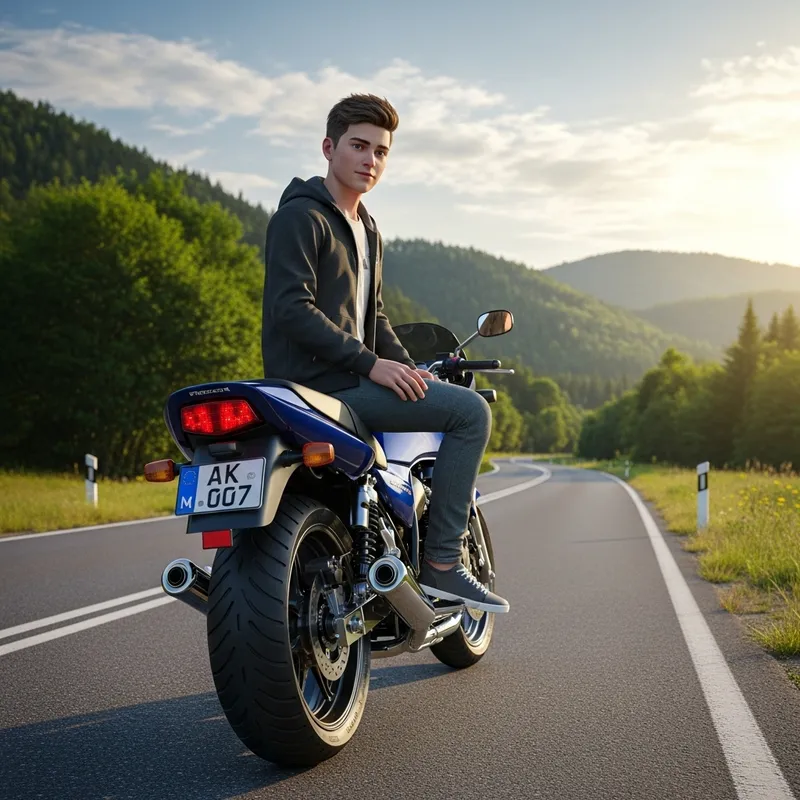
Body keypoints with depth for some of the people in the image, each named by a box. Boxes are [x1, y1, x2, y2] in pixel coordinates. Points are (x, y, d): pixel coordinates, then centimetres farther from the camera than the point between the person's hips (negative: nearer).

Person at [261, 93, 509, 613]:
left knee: (456, 404, 24)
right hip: (317, 384, -10)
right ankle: (441, 562, -14)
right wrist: (370, 363, -21)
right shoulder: (300, 215, -8)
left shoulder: (367, 229, 22)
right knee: (470, 411, -18)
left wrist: (409, 369, 10)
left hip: (352, 379, 10)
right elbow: (291, 308, -19)